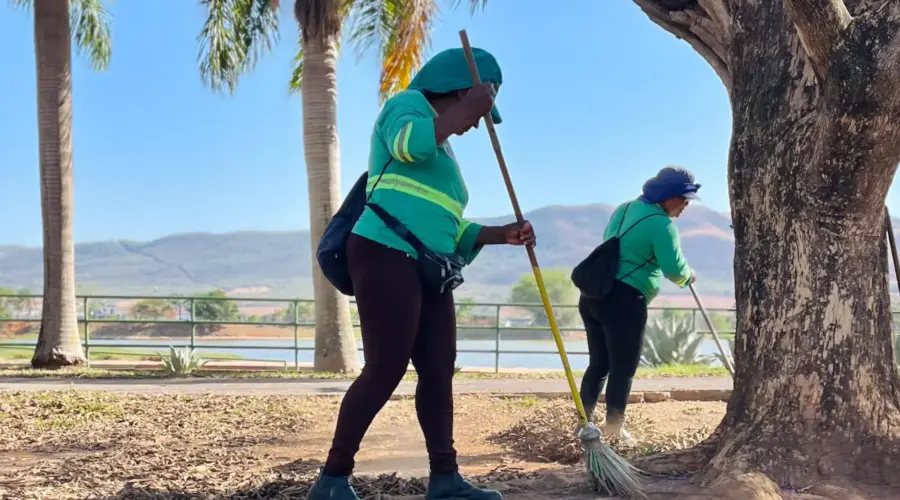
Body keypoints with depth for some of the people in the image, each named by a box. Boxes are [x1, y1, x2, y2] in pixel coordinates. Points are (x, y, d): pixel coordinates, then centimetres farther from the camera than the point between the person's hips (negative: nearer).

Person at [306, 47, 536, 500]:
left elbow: (448, 228, 29)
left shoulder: (440, 149, 29)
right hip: (386, 255, -10)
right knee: (385, 370, -13)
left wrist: (503, 234, 18)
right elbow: (407, 144, -23)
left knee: (439, 371, 4)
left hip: (427, 269, 10)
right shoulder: (410, 105, 3)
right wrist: (467, 107, -13)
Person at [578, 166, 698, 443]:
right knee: (623, 367, 2)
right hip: (624, 300, -8)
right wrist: (688, 276, 10)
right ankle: (614, 428, 5)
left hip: (594, 293, 8)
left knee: (598, 363, 14)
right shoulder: (661, 223, -10)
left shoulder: (625, 208, 17)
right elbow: (674, 269, -14)